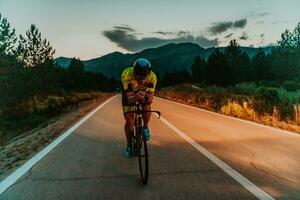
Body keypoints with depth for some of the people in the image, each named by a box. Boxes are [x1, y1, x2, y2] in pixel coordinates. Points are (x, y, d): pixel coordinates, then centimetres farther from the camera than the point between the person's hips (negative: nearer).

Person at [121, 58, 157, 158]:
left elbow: (150, 96, -30)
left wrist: (145, 94, -53)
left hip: (144, 93, 1)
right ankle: (129, 145, 17)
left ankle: (145, 128, 2)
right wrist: (136, 97, -59)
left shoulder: (152, 76, -33)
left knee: (147, 108, -29)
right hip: (130, 93, -1)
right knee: (129, 121, -5)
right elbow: (129, 98, -37)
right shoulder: (126, 74, -39)